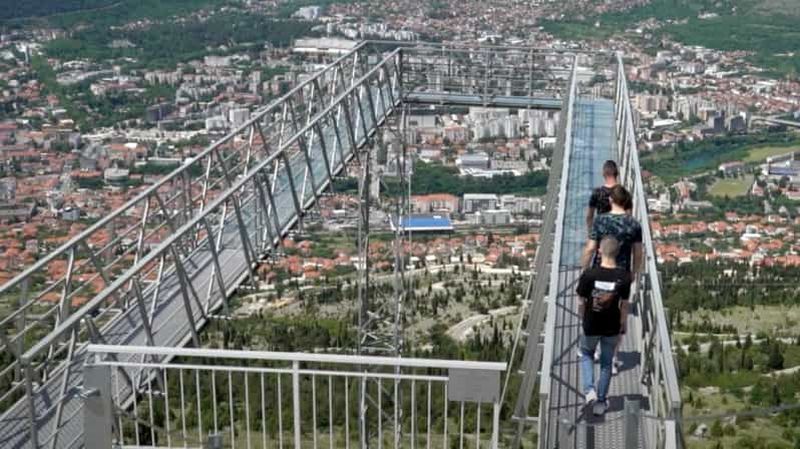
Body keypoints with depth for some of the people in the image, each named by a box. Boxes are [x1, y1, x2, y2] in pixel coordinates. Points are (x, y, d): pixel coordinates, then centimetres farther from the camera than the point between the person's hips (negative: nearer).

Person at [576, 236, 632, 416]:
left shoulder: (589, 274, -20)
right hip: (612, 327, 1)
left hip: (591, 326, -1)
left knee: (586, 355, 26)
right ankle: (601, 402, 27)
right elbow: (624, 305, -6)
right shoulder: (624, 277, -16)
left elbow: (581, 302, -10)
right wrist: (623, 325, 11)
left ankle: (589, 390, 8)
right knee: (606, 362, 19)